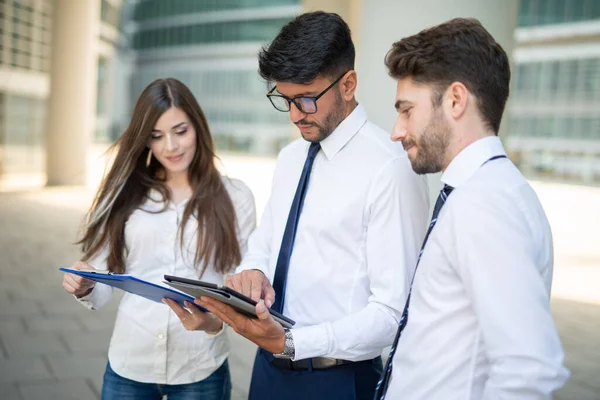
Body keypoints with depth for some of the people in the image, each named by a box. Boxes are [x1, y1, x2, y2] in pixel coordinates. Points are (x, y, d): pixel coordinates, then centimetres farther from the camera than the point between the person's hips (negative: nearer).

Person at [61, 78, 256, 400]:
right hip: (128, 365, 2)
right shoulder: (124, 195, 2)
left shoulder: (234, 197, -2)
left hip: (201, 370, -1)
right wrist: (84, 287, -18)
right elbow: (102, 288, 4)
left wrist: (216, 321, -21)